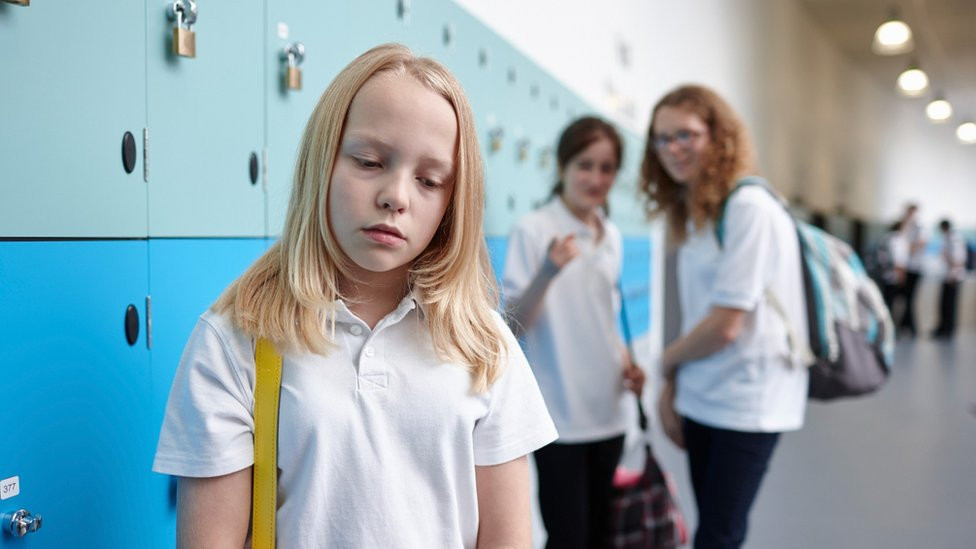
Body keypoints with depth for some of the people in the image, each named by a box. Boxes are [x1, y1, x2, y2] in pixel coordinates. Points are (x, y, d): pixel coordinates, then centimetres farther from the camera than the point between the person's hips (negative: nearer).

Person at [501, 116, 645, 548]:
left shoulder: (611, 236, 9)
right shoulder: (533, 230, -10)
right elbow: (513, 324, -14)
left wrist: (626, 364, 3)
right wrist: (548, 272, -30)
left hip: (607, 412, 6)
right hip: (559, 417, -6)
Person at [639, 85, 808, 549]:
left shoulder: (750, 208, -17)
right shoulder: (693, 212, 10)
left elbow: (725, 326, -19)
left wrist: (668, 358, -2)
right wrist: (671, 387, 5)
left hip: (747, 404, -7)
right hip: (702, 400, 8)